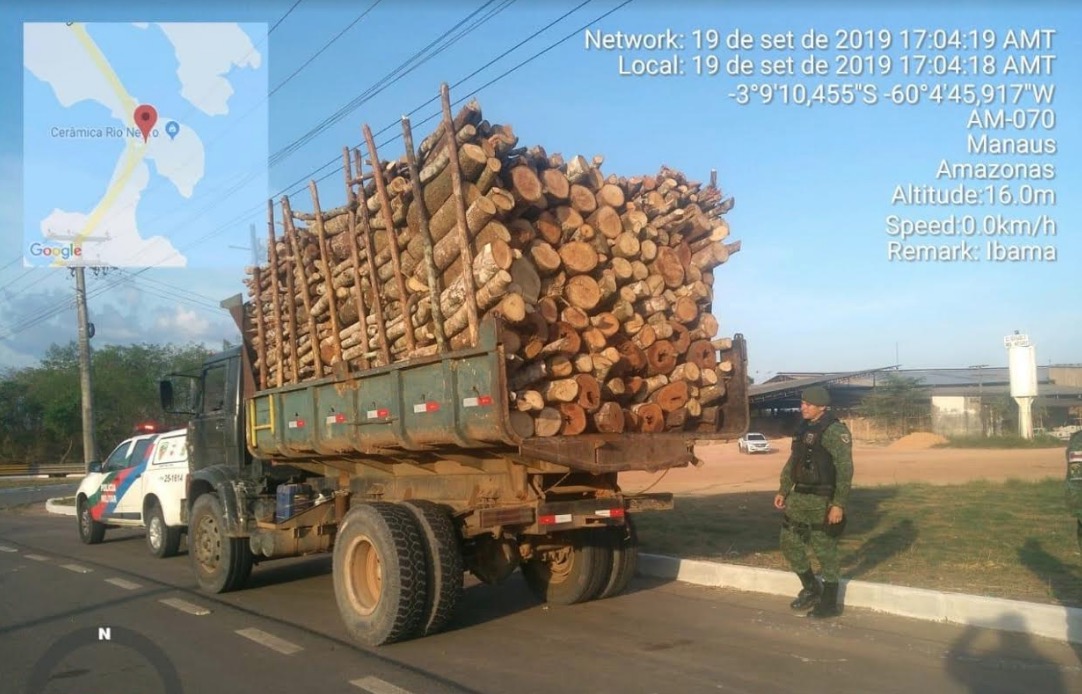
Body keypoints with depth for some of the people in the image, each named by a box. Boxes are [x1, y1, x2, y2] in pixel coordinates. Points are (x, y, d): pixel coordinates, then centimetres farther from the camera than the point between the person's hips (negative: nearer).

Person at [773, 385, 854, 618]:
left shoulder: (834, 430, -16)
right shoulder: (803, 428, 11)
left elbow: (845, 469, -20)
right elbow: (792, 462, 19)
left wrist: (839, 504, -23)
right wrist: (783, 491, 16)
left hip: (823, 500, -8)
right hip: (800, 497, 9)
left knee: (824, 550, 1)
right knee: (790, 542, 12)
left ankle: (829, 603, 15)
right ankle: (811, 590, 29)